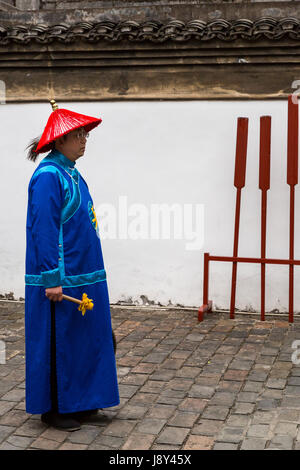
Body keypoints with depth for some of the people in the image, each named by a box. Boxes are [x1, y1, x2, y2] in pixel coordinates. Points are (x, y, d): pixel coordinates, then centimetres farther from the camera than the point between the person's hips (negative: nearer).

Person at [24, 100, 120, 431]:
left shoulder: (72, 173, 12)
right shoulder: (49, 175, -15)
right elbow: (44, 229, -19)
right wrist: (53, 279, -21)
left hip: (84, 275, 9)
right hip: (61, 278, -9)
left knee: (82, 338, 15)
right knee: (58, 341, 2)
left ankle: (76, 401, 29)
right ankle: (52, 408, 16)